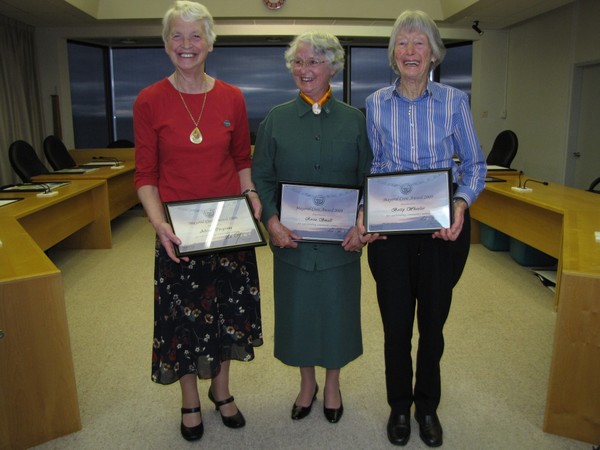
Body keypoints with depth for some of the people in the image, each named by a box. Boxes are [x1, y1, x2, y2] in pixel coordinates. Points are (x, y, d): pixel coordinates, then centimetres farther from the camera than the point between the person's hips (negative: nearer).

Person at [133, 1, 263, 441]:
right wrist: (159, 223, -19)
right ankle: (190, 402, 36)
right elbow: (145, 174, -4)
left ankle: (221, 391, 40)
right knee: (184, 314, 12)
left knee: (228, 309, 15)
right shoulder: (150, 101, -5)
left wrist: (252, 198, -6)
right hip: (179, 230, -2)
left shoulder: (232, 98, 1)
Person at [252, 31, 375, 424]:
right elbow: (261, 177, 0)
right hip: (293, 239, 0)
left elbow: (369, 180, 1)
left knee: (336, 308, 11)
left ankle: (333, 383, 36)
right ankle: (307, 382, 37)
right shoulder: (276, 119, 1)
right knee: (298, 308, 12)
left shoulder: (355, 120, 1)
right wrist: (272, 221, -14)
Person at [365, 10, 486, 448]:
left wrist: (462, 203, -16)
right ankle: (399, 407, 33)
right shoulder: (376, 104, 2)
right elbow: (372, 167, 7)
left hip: (444, 228, 0)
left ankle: (428, 407, 36)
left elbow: (474, 163, 3)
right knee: (396, 324, 9)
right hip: (391, 229, 1)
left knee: (433, 322, 13)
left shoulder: (454, 101, -1)